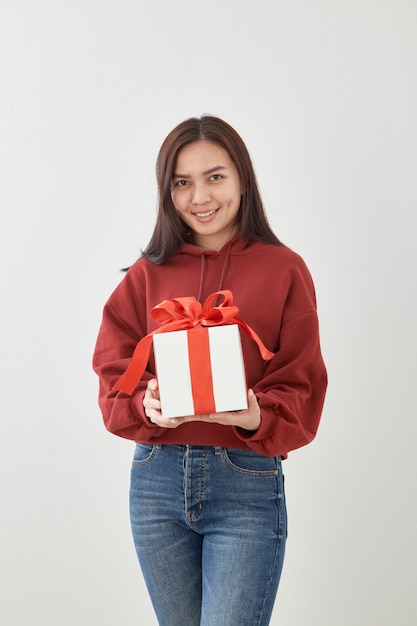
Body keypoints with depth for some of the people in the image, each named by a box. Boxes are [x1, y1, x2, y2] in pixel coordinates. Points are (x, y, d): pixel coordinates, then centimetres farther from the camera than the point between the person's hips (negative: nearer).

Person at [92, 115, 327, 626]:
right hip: (157, 480, 3)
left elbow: (301, 389, -2)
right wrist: (149, 407, -17)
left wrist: (256, 416, -22)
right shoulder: (148, 274, 6)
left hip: (248, 483, -3)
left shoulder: (283, 270, -1)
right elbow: (114, 377, 4)